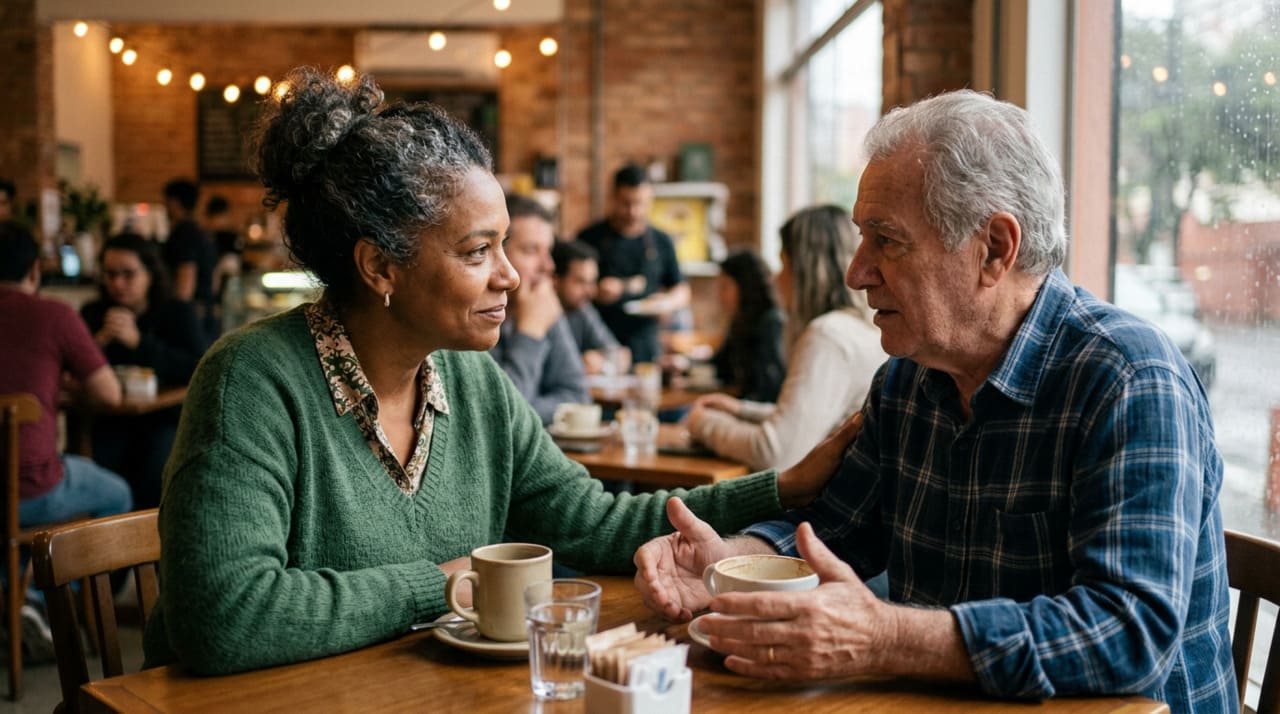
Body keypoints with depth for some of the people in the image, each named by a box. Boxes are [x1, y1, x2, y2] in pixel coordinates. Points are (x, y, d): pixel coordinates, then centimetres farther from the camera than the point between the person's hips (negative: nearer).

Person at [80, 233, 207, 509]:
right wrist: (100, 340, -16)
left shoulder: (178, 313, 3)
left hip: (165, 418, -2)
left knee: (153, 473, -29)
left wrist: (138, 341, -20)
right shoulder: (93, 314, 12)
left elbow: (198, 370, -14)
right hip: (109, 421, 2)